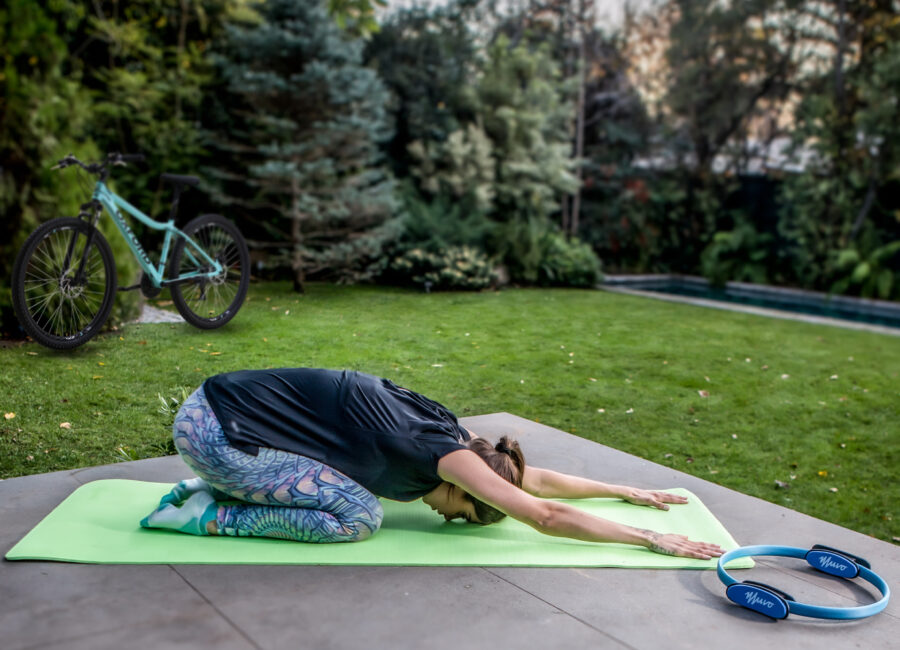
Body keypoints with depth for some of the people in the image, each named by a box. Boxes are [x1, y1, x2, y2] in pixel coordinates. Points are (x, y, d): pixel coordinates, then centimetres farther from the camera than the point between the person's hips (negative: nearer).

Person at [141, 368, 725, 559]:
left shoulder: (445, 432, 7)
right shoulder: (445, 454, -17)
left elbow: (538, 479, 17)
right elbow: (546, 516, -17)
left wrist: (627, 491, 20)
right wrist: (651, 540, -12)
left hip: (228, 403, 9)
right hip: (212, 429, -9)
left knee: (349, 489, 11)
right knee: (356, 515, -11)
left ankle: (219, 489, 17)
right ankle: (212, 515, 0)